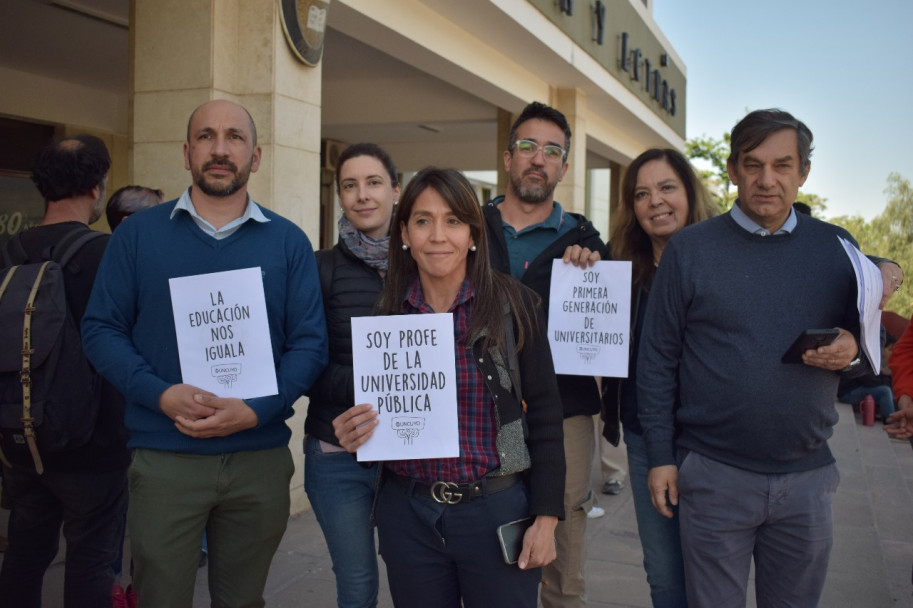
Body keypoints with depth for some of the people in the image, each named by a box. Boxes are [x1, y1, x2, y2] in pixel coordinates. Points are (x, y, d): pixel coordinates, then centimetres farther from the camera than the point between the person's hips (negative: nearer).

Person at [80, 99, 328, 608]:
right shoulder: (138, 233, 2)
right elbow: (102, 329, 0)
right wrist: (162, 395, -17)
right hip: (164, 457, -1)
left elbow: (310, 342, -1)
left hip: (260, 458, 1)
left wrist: (255, 410, -16)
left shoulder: (288, 241, 3)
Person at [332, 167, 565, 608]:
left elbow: (544, 415, -4)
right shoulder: (383, 313, 2)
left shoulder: (513, 305, -6)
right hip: (406, 513, 3)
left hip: (497, 509, -2)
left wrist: (546, 517, -7)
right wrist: (352, 434, -11)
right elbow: (370, 414, 11)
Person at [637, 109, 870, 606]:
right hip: (713, 473, -2)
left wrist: (853, 352, -12)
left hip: (808, 476, 3)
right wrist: (660, 455, -4)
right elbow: (657, 359, -1)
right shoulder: (689, 248, -2)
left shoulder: (838, 247, 4)